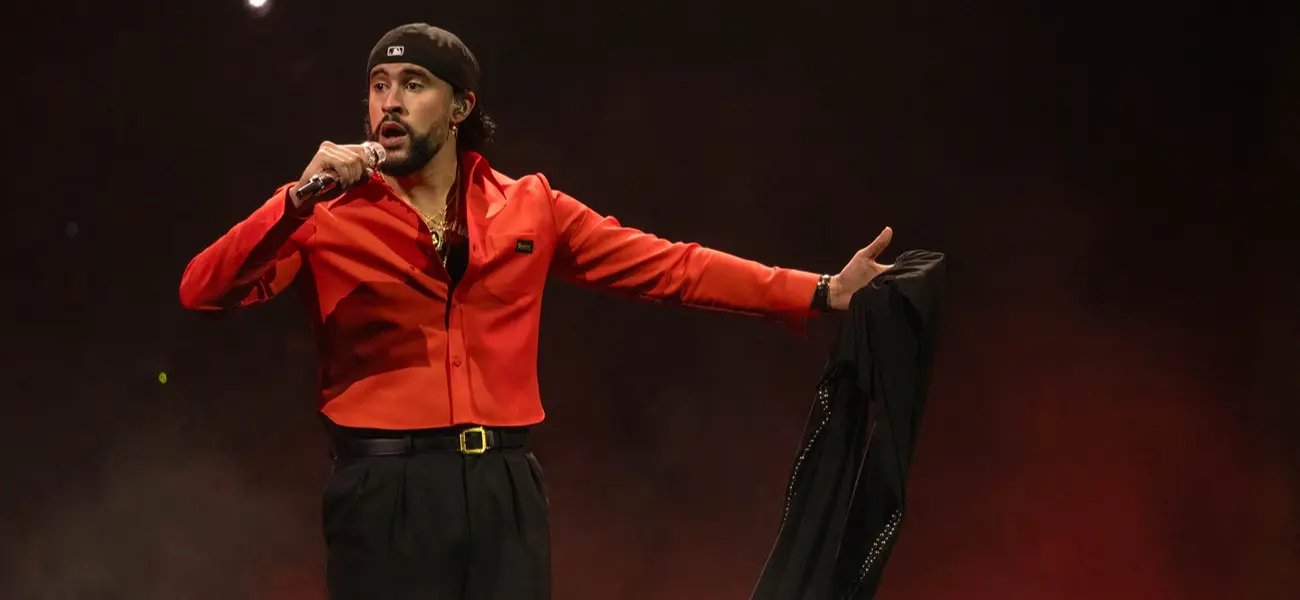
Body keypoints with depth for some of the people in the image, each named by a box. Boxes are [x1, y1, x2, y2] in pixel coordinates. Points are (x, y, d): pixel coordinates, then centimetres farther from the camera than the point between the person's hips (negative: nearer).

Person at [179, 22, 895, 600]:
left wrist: (818, 292, 3)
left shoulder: (530, 207, 9)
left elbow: (666, 265, 8)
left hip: (505, 486, 2)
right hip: (386, 490, -2)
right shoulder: (327, 218, 1)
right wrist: (298, 198, -20)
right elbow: (203, 293, -8)